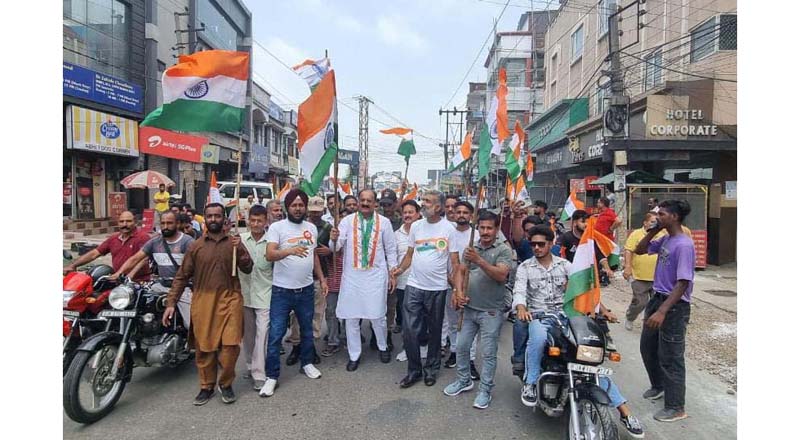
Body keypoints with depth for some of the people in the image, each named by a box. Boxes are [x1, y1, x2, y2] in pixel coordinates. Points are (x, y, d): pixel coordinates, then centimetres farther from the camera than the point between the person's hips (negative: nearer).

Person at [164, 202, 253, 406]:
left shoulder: (234, 242, 6)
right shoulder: (196, 246, 6)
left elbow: (248, 269, -1)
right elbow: (181, 276, 7)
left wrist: (240, 250, -16)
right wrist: (171, 302, 1)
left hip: (229, 299, -1)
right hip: (203, 300, 1)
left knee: (231, 344, -5)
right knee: (204, 346, 7)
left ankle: (225, 383, 18)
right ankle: (207, 386, 26)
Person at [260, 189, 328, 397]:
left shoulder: (312, 228, 7)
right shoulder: (276, 227, -9)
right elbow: (270, 255, -22)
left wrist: (322, 278, 12)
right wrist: (290, 250, -40)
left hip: (306, 289, 5)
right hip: (282, 291, -4)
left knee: (307, 330, 18)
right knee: (276, 335, -1)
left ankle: (306, 363, 38)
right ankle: (272, 376, 13)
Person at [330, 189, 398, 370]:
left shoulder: (384, 222, 1)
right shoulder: (347, 221, 0)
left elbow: (391, 250, 7)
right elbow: (336, 246, -7)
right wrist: (334, 239, -30)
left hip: (376, 275, -1)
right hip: (352, 275, 1)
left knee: (377, 315, 4)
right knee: (350, 317, 7)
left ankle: (383, 347, 33)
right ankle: (354, 355, 24)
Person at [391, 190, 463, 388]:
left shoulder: (448, 228, -6)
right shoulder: (416, 226, 4)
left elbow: (455, 262, -7)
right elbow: (410, 254, 10)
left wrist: (458, 289, -17)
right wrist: (400, 269, -10)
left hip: (437, 289, -2)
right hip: (413, 287, 2)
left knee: (435, 331, 13)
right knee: (410, 331, 0)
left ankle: (431, 368, 32)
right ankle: (414, 370, 19)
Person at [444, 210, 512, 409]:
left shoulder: (503, 250, -6)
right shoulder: (470, 249, 9)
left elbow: (501, 275, -20)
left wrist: (479, 261, -29)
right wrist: (458, 293, -10)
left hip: (491, 311, -5)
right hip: (469, 308, 5)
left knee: (488, 353, 3)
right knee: (462, 347, 12)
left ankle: (485, 390, 17)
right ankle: (464, 380, 31)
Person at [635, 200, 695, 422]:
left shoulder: (683, 245, -20)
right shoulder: (665, 240, 5)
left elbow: (683, 283, -24)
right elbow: (639, 250, 18)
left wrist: (662, 311, -29)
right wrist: (653, 231, 2)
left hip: (675, 306, -9)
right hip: (657, 298, 9)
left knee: (670, 357, 2)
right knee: (647, 347, 21)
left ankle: (676, 408, 16)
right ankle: (659, 386, 42)